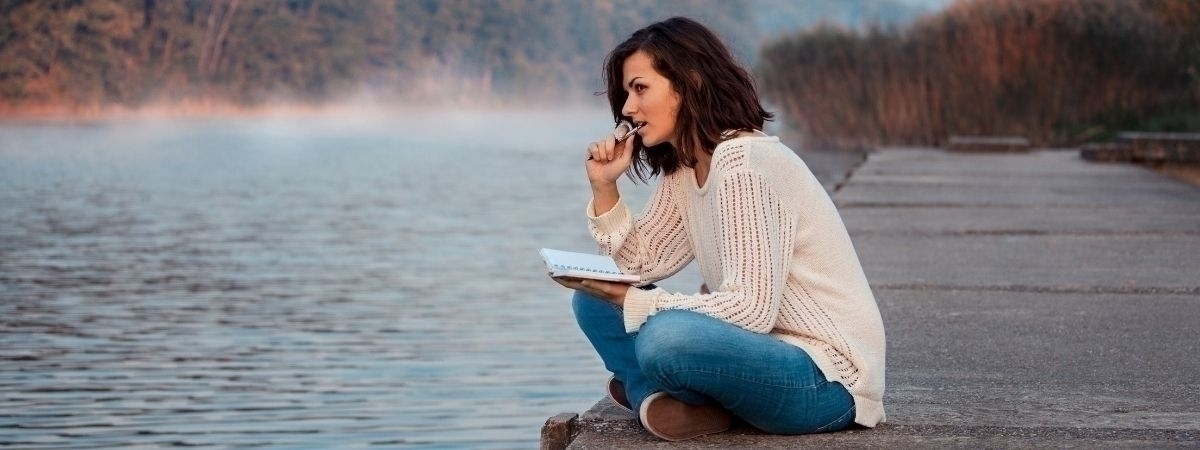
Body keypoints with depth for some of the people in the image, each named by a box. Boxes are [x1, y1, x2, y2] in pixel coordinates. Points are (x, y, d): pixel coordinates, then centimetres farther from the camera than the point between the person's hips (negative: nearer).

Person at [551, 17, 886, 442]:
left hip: (827, 378, -9)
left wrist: (632, 301, -20)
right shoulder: (684, 169, 9)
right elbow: (640, 264, 10)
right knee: (594, 302, 8)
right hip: (764, 350, 9)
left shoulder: (741, 162, -20)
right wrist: (605, 187, 0)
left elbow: (750, 309, -25)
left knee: (665, 337, -35)